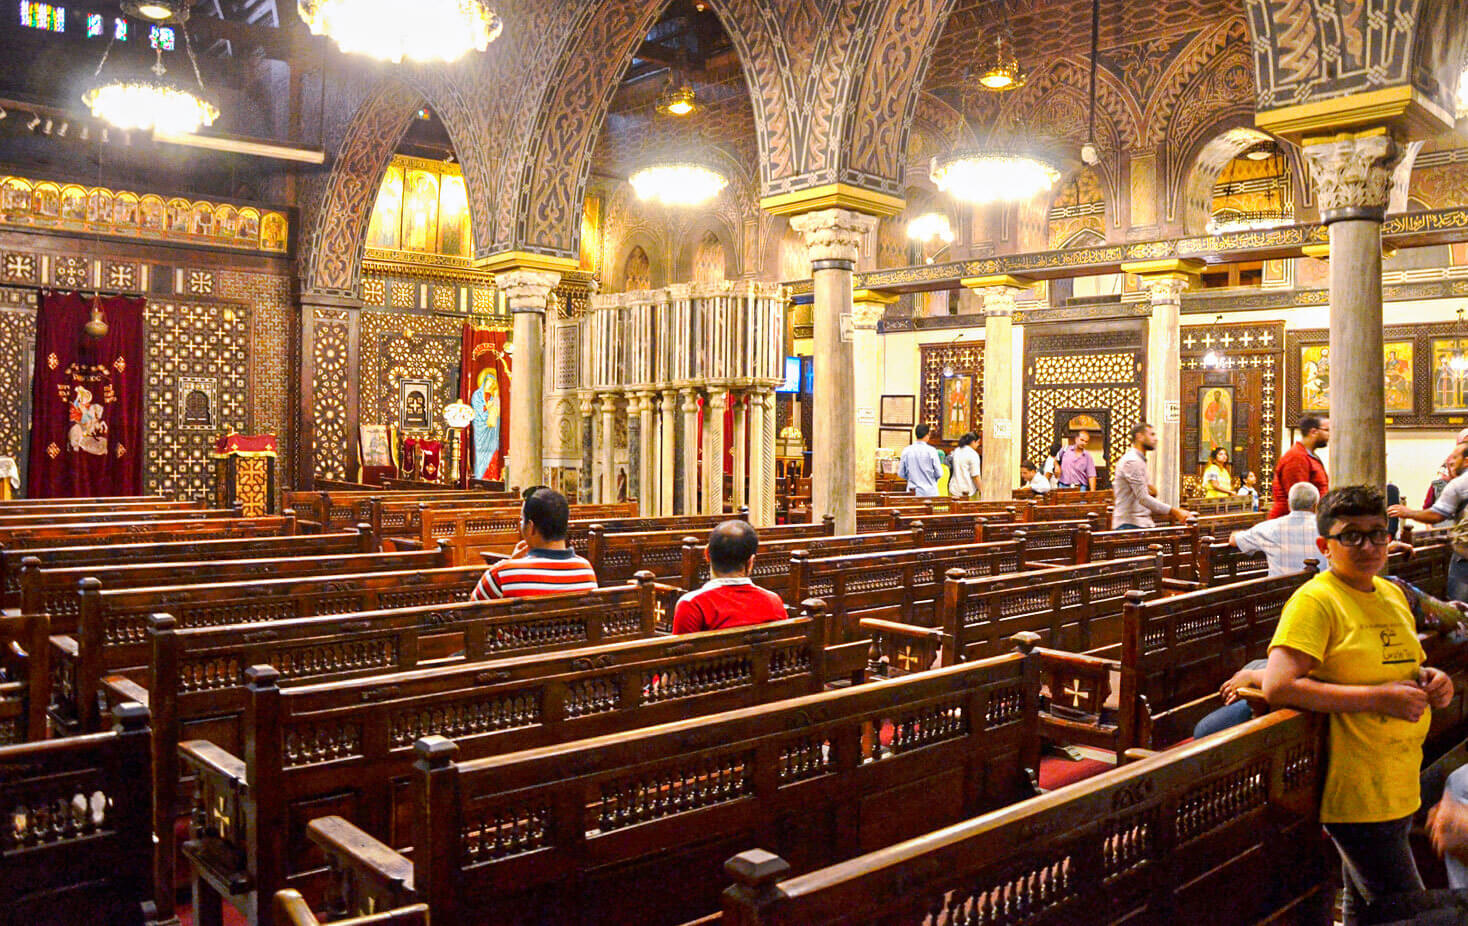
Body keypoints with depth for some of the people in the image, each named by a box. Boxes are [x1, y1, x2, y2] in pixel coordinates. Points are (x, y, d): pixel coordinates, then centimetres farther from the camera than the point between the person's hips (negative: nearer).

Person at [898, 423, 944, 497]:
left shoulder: (906, 451, -1)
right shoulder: (931, 450, -9)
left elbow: (901, 473, 5)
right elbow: (939, 474, -6)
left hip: (912, 492, 3)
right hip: (930, 493, -3)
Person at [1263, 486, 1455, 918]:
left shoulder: (1392, 594, 11)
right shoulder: (1315, 599, -14)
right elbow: (1278, 687, -25)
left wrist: (1427, 680, 4)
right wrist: (1379, 698, -23)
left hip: (1405, 785, 8)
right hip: (1358, 796, -8)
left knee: (1365, 910, 19)